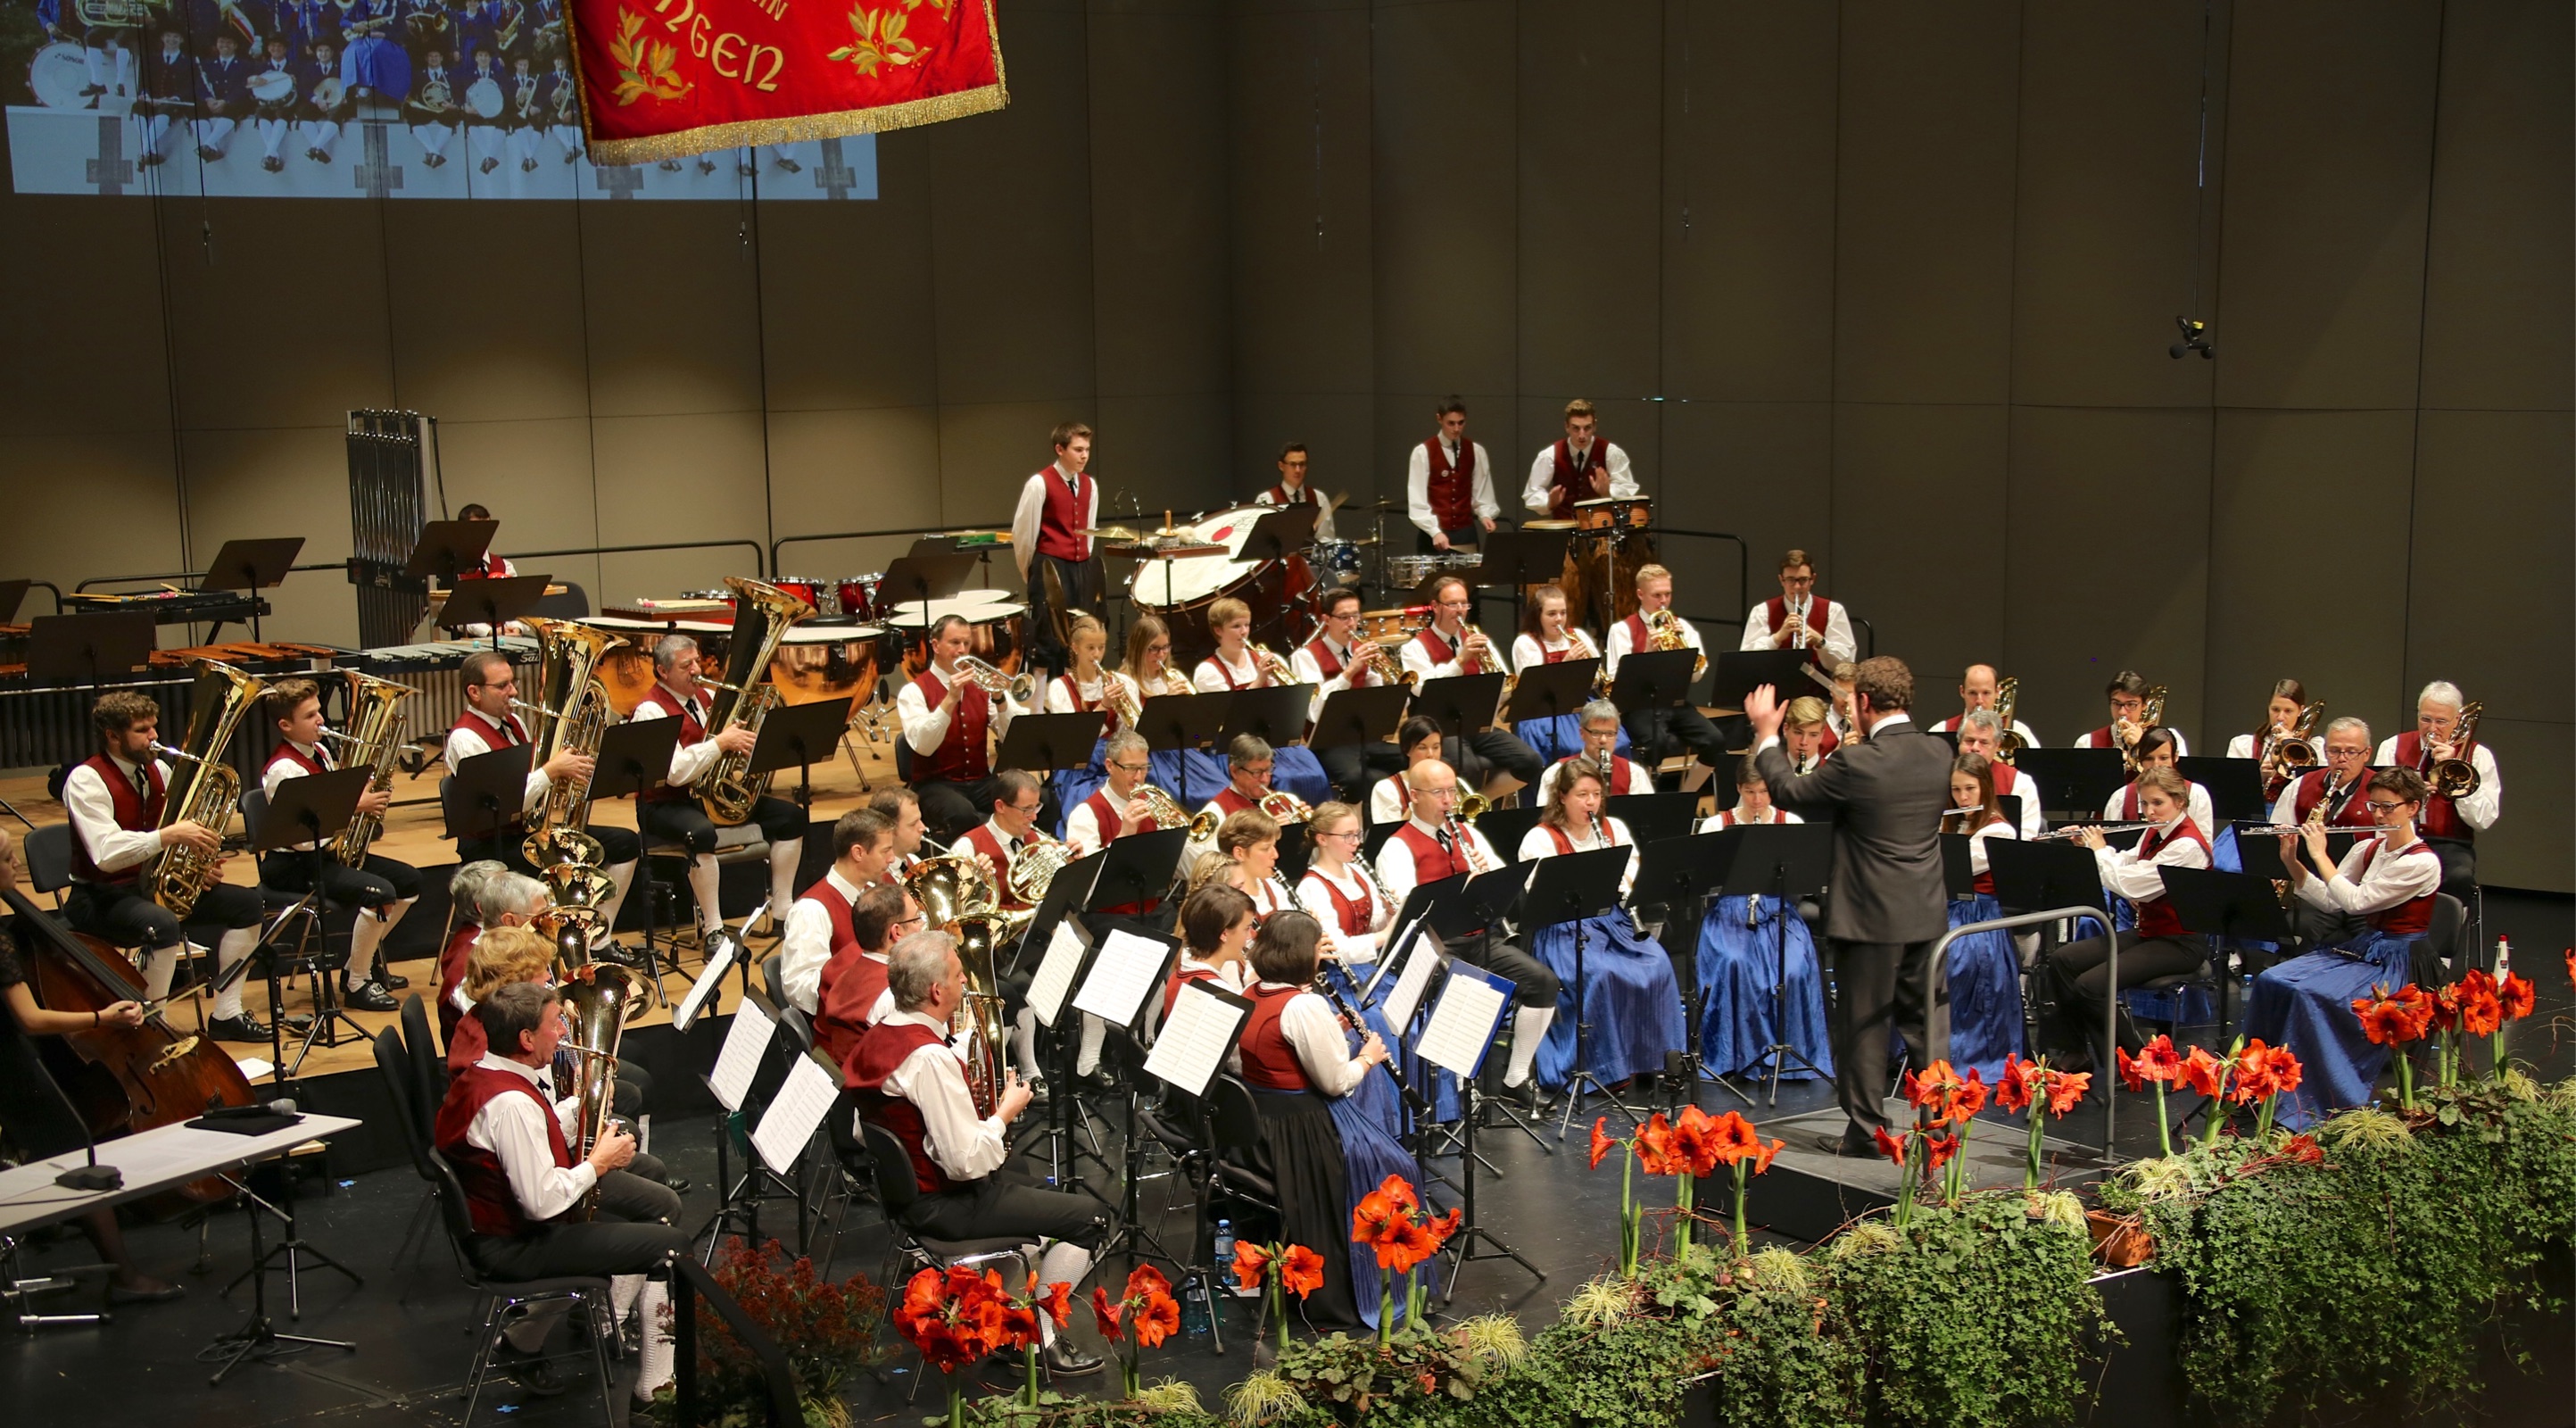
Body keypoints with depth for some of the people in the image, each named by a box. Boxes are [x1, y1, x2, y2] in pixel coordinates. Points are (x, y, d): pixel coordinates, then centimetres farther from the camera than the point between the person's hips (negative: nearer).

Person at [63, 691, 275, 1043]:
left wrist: (204, 862, -5)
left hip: (157, 882, 8)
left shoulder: (158, 770, 7)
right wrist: (169, 835, -38)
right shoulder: (87, 780, -17)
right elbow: (107, 853, -29)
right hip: (103, 897, -8)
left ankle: (226, 1014, 3)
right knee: (162, 924, -38)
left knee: (246, 902, -1)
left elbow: (180, 832, 16)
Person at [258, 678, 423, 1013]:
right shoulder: (284, 770, -20)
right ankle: (356, 984, -12)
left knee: (409, 880, 6)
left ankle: (365, 961, 20)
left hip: (331, 852, 10)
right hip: (294, 866, -10)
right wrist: (357, 806, -21)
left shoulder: (321, 751, 10)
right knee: (379, 892, -29)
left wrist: (369, 800, -3)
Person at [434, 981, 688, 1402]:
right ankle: (657, 1383, -6)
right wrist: (599, 1162, -18)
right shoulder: (511, 1103, -30)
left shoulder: (484, 1073, 1)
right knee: (671, 1244, -14)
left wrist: (582, 1103, 2)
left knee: (661, 1204, 18)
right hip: (513, 1246, -10)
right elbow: (544, 1202, -31)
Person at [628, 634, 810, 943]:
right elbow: (676, 772, -26)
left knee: (791, 816, -3)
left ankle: (782, 913, 2)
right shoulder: (651, 710, -14)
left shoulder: (704, 696, 11)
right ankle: (712, 929, -31)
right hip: (665, 805, -8)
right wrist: (722, 742, -26)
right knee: (701, 832, -42)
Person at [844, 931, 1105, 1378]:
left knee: (1047, 1194, 27)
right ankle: (1036, 1336, 5)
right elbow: (967, 1162, -30)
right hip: (941, 1204, -10)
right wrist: (1004, 1113, -13)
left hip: (904, 1185, 10)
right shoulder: (930, 1058, -30)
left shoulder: (878, 1036, 1)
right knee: (1089, 1217, -4)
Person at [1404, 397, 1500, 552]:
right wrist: (1435, 531, -21)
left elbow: (1482, 492, 9)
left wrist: (1485, 515, -11)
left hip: (1466, 532, 3)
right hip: (1433, 534, -3)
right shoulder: (1423, 452, -5)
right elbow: (1417, 499, -10)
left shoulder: (1476, 451, 6)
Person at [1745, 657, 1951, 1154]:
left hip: (1872, 917, -6)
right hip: (1927, 912, 6)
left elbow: (1789, 793, -6)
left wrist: (1766, 734, 8)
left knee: (1864, 1024, 5)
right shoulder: (1939, 754, 0)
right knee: (1925, 1020, 14)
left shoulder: (1857, 763, -19)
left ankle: (1865, 1129, 12)